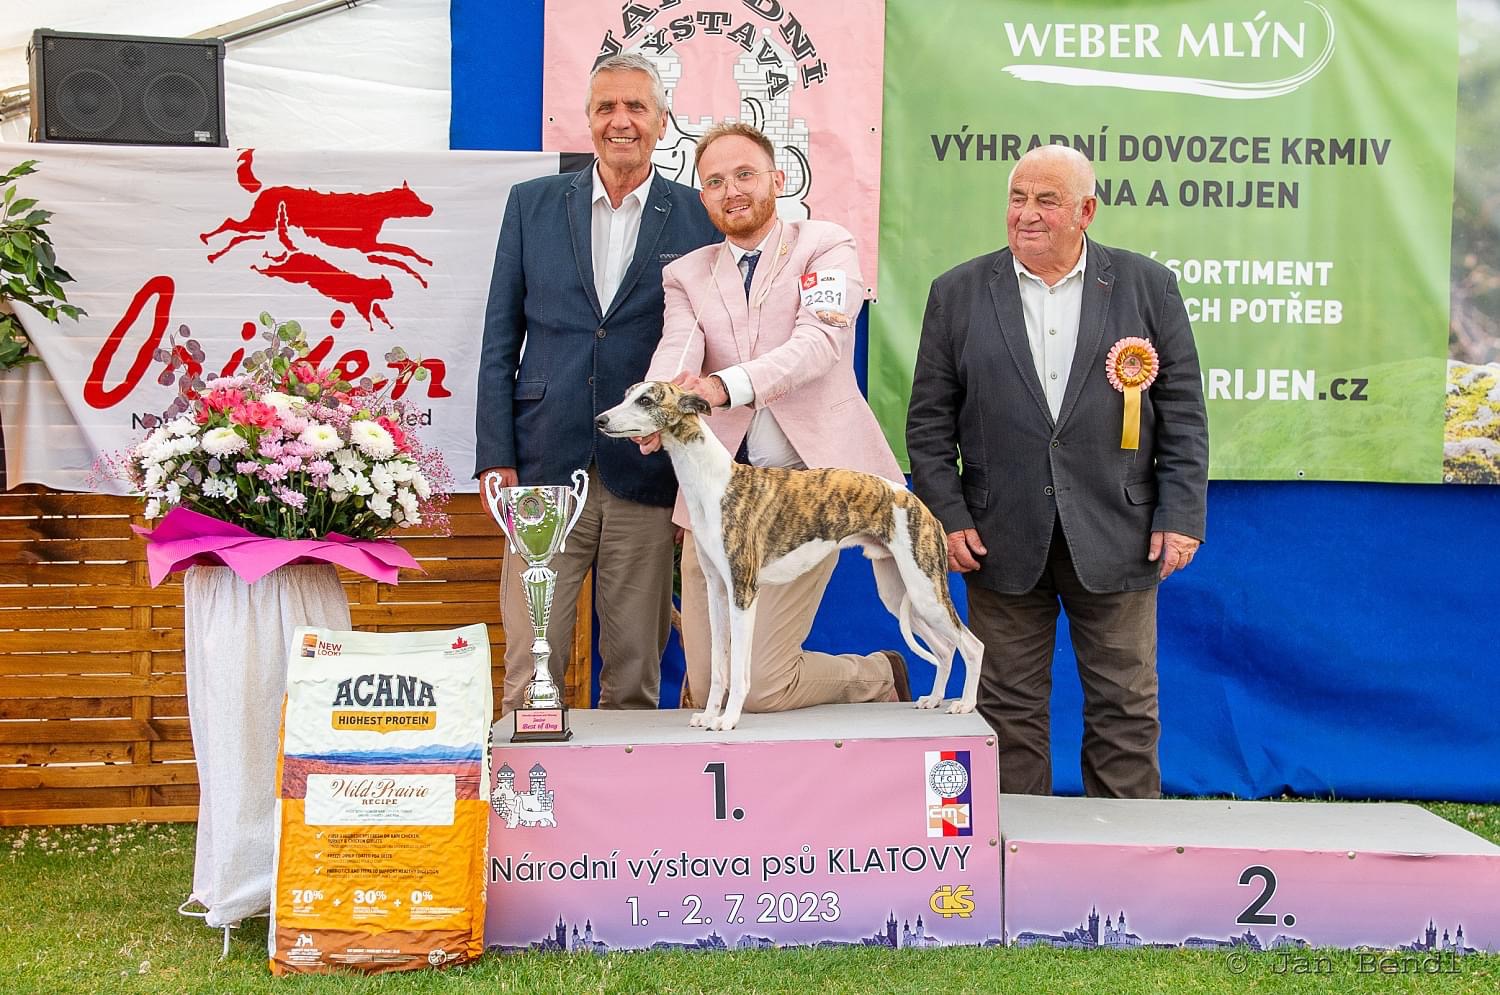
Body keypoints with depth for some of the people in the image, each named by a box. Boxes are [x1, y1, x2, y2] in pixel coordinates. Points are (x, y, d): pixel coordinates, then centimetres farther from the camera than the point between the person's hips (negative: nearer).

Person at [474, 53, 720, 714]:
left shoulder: (699, 220, 4)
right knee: (528, 668, 3)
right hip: (546, 466, 1)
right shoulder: (532, 204, 9)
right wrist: (495, 457, 0)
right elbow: (500, 339, 8)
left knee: (635, 672, 8)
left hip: (648, 478, 0)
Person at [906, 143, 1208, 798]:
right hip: (1002, 541, 1)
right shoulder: (958, 293, 6)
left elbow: (1182, 413, 4)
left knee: (1126, 712, 8)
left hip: (1116, 538, 0)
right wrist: (946, 516, -3)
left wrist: (1182, 515, -3)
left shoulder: (1147, 286, 5)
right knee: (1008, 710, 8)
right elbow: (929, 421, 5)